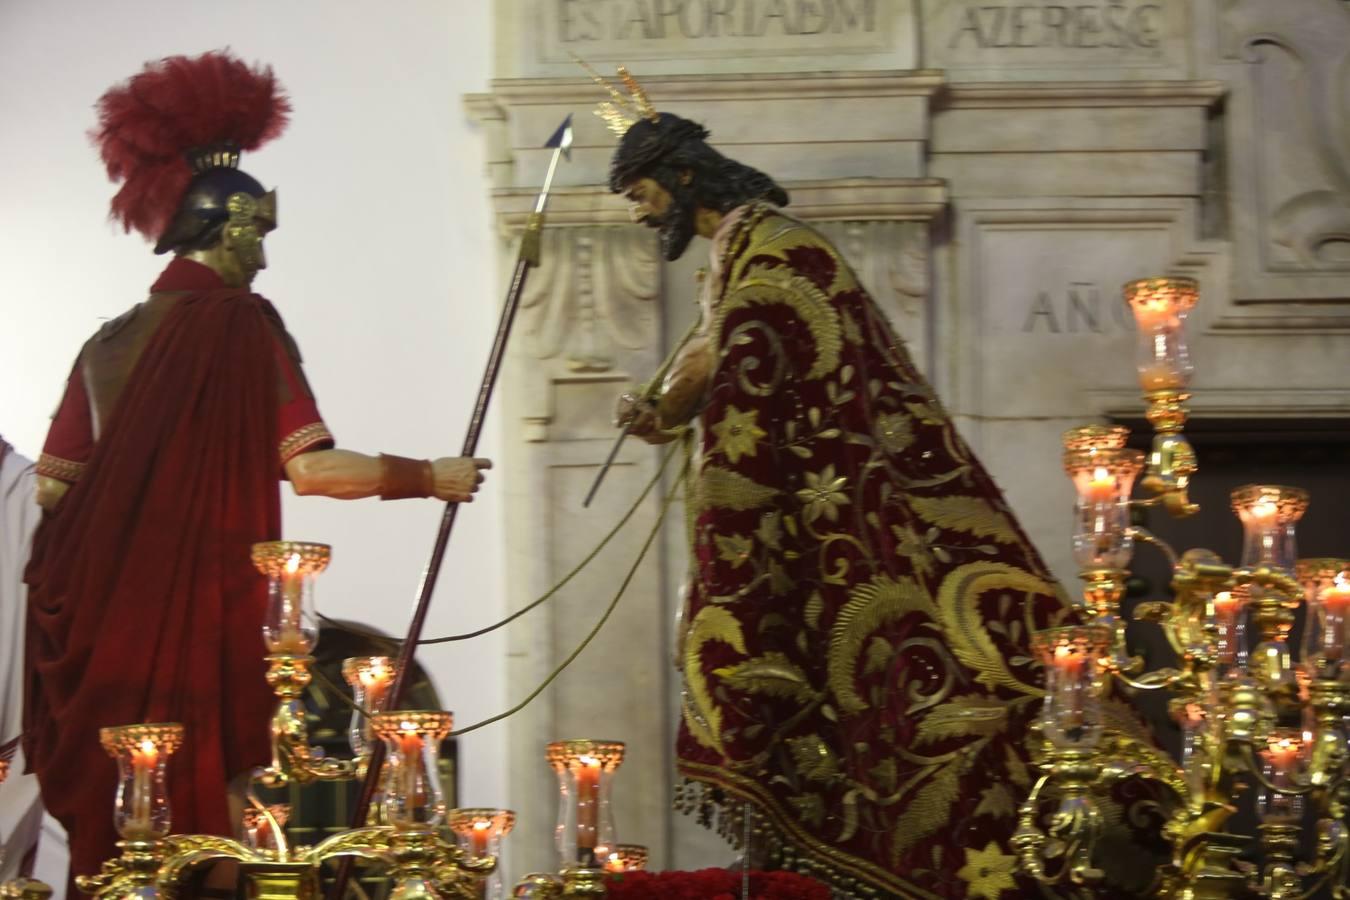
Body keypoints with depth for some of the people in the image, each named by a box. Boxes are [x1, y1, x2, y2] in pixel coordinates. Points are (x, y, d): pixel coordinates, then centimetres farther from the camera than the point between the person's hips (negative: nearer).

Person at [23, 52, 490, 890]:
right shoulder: (239, 322, -4)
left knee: (109, 807, 8)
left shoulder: (111, 341, 13)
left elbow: (54, 486, 12)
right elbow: (313, 468, -10)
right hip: (200, 616, -6)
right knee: (197, 794, -4)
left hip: (104, 617, 6)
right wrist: (431, 477, 1)